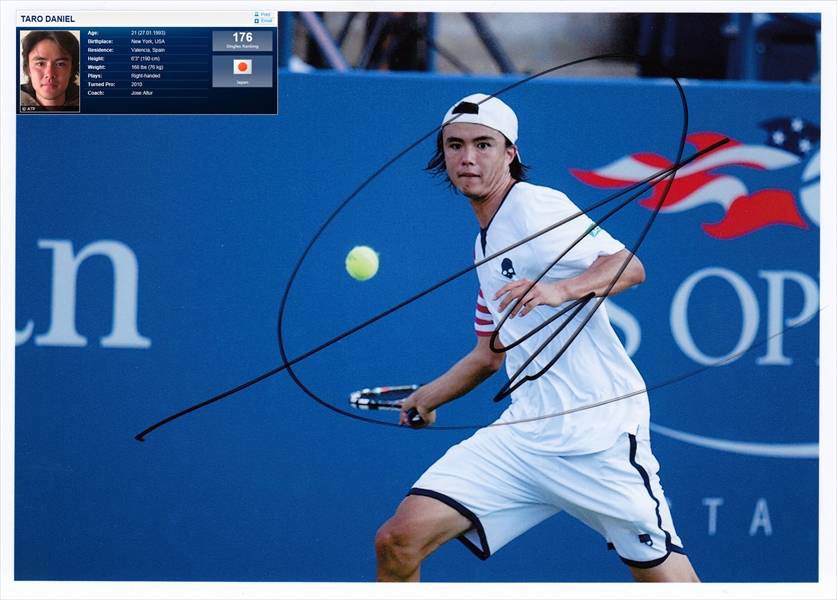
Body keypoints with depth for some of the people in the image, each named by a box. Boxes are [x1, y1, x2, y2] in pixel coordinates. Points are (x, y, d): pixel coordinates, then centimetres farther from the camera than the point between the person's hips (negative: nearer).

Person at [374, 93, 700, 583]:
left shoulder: (535, 205, -7)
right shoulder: (487, 246, 19)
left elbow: (629, 266, -20)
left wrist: (559, 290, -35)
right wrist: (427, 398, 31)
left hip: (599, 435, -7)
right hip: (524, 431, 7)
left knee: (665, 577, -7)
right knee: (398, 542, -8)